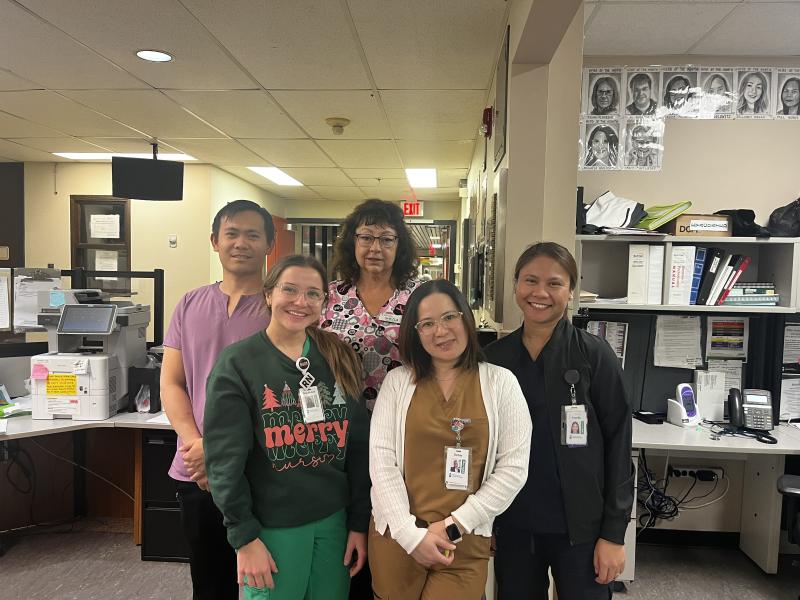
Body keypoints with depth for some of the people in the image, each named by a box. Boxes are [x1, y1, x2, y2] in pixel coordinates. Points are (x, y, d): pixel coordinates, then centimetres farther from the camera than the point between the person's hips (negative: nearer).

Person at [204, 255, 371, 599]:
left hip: (334, 521, 4)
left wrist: (359, 522, 4)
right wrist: (244, 536, -10)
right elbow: (225, 460, -10)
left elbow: (358, 447, 4)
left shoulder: (339, 360, 2)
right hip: (272, 528, -3)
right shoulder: (237, 363, -9)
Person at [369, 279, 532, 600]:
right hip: (396, 537, 1)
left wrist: (453, 526, -9)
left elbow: (513, 468, -5)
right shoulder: (397, 381, 0)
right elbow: (381, 459, -4)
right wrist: (411, 533, -10)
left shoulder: (501, 383, -2)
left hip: (465, 544, -1)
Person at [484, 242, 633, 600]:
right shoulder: (493, 357, 0)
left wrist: (613, 533, -8)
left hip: (580, 526, -3)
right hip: (511, 524, 3)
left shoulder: (594, 355, -8)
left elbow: (617, 444, -7)